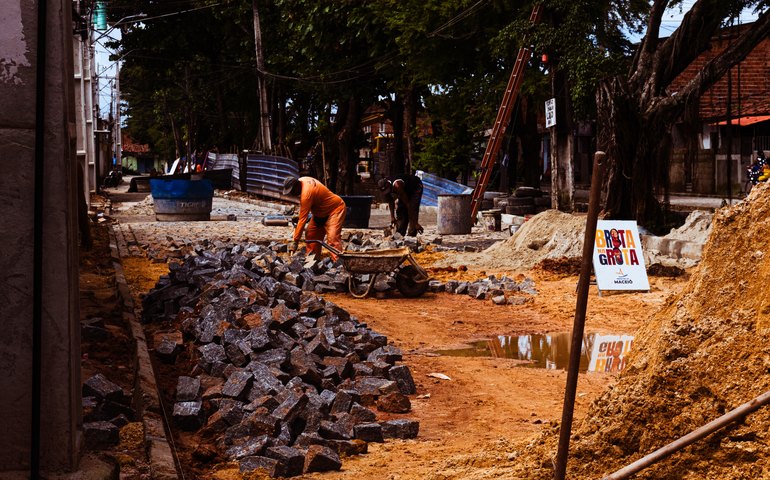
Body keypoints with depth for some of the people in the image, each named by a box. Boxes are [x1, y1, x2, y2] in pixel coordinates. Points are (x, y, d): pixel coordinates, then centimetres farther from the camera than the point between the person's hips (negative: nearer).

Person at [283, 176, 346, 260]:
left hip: (335, 209, -10)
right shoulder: (301, 181, -6)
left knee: (332, 238, -24)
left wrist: (295, 241, -28)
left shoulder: (306, 194, -33)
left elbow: (302, 219, -31)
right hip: (321, 212, 10)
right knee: (310, 235, 4)